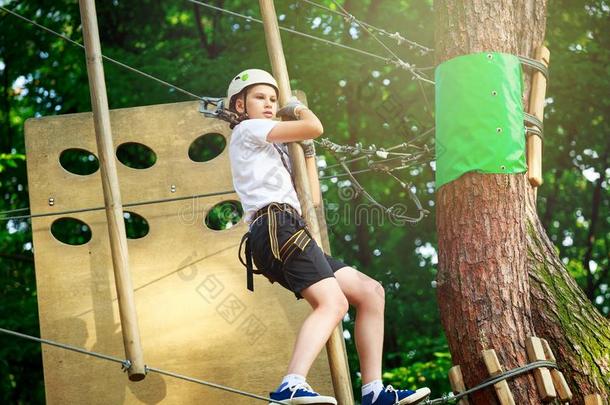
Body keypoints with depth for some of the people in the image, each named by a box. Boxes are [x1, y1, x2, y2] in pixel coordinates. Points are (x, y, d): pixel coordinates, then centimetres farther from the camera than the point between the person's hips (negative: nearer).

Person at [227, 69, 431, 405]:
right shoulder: (248, 130, 6)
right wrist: (298, 110, 18)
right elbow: (315, 127, -3)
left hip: (289, 232, 10)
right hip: (278, 226, -10)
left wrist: (306, 148, 26)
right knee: (332, 302, -30)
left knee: (370, 292, 7)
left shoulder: (268, 147, 34)